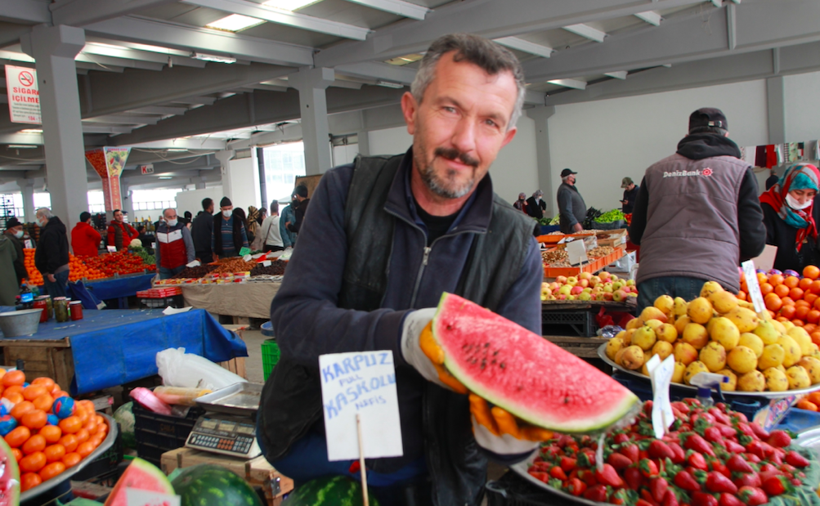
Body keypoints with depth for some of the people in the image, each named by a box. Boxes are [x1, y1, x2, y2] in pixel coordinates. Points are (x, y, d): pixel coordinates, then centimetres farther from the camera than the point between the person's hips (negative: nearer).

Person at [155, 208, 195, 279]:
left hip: (181, 267, -4)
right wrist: (158, 265, 17)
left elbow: (190, 247, -6)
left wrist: (190, 264, -13)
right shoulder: (159, 230, 10)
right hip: (165, 268, 4)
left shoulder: (182, 229, -2)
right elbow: (158, 250, 18)